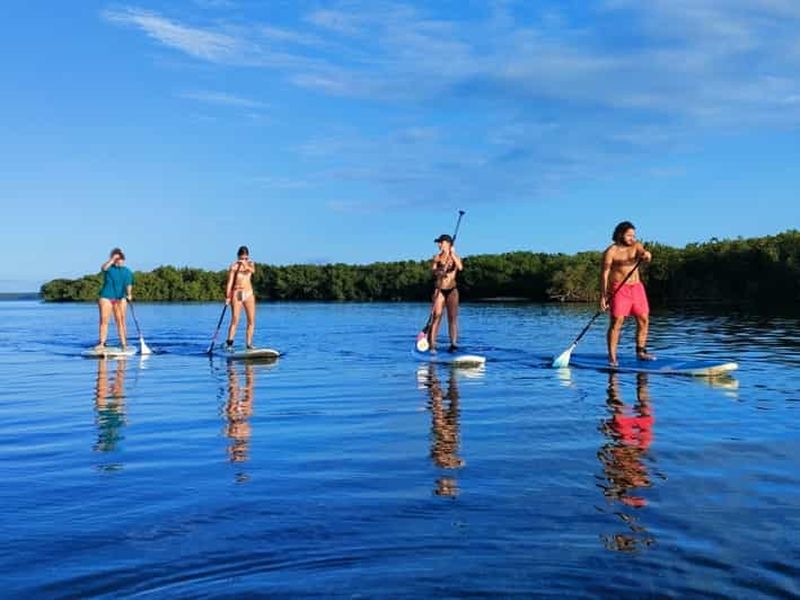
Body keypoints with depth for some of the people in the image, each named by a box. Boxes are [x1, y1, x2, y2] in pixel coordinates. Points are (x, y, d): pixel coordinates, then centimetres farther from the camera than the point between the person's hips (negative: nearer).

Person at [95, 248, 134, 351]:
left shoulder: (127, 272, 10)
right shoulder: (109, 268, 7)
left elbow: (129, 285, 0)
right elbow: (103, 267, -18)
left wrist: (129, 294, -16)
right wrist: (112, 260, -21)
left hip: (120, 299, 0)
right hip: (106, 297, 0)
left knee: (120, 321, -2)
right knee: (104, 320, -4)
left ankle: (124, 344, -3)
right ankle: (102, 343, -3)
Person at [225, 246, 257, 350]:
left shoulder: (250, 264, 9)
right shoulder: (234, 266, -2)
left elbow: (253, 270, -15)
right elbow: (230, 282, -7)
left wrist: (245, 264, -31)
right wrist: (227, 296, -15)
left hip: (249, 294, 4)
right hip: (237, 294, -4)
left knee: (251, 321, 0)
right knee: (235, 320, -11)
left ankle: (249, 344, 5)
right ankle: (229, 343, -11)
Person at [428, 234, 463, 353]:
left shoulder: (455, 257, 6)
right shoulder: (437, 258, 5)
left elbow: (460, 267, -14)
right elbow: (433, 270, -10)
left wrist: (452, 254, -17)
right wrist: (440, 270, -30)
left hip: (452, 290, 1)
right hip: (439, 290, -1)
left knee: (453, 317, -3)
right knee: (436, 316, -11)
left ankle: (453, 343, -2)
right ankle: (432, 345, -15)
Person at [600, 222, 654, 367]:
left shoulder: (636, 246, 8)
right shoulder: (611, 252, -7)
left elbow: (644, 254, -12)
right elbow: (605, 274, -9)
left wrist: (646, 255, -38)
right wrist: (603, 296, -14)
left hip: (636, 287, 6)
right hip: (619, 289, -6)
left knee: (644, 319, 4)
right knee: (616, 322, -9)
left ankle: (641, 352, 16)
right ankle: (612, 358, -8)